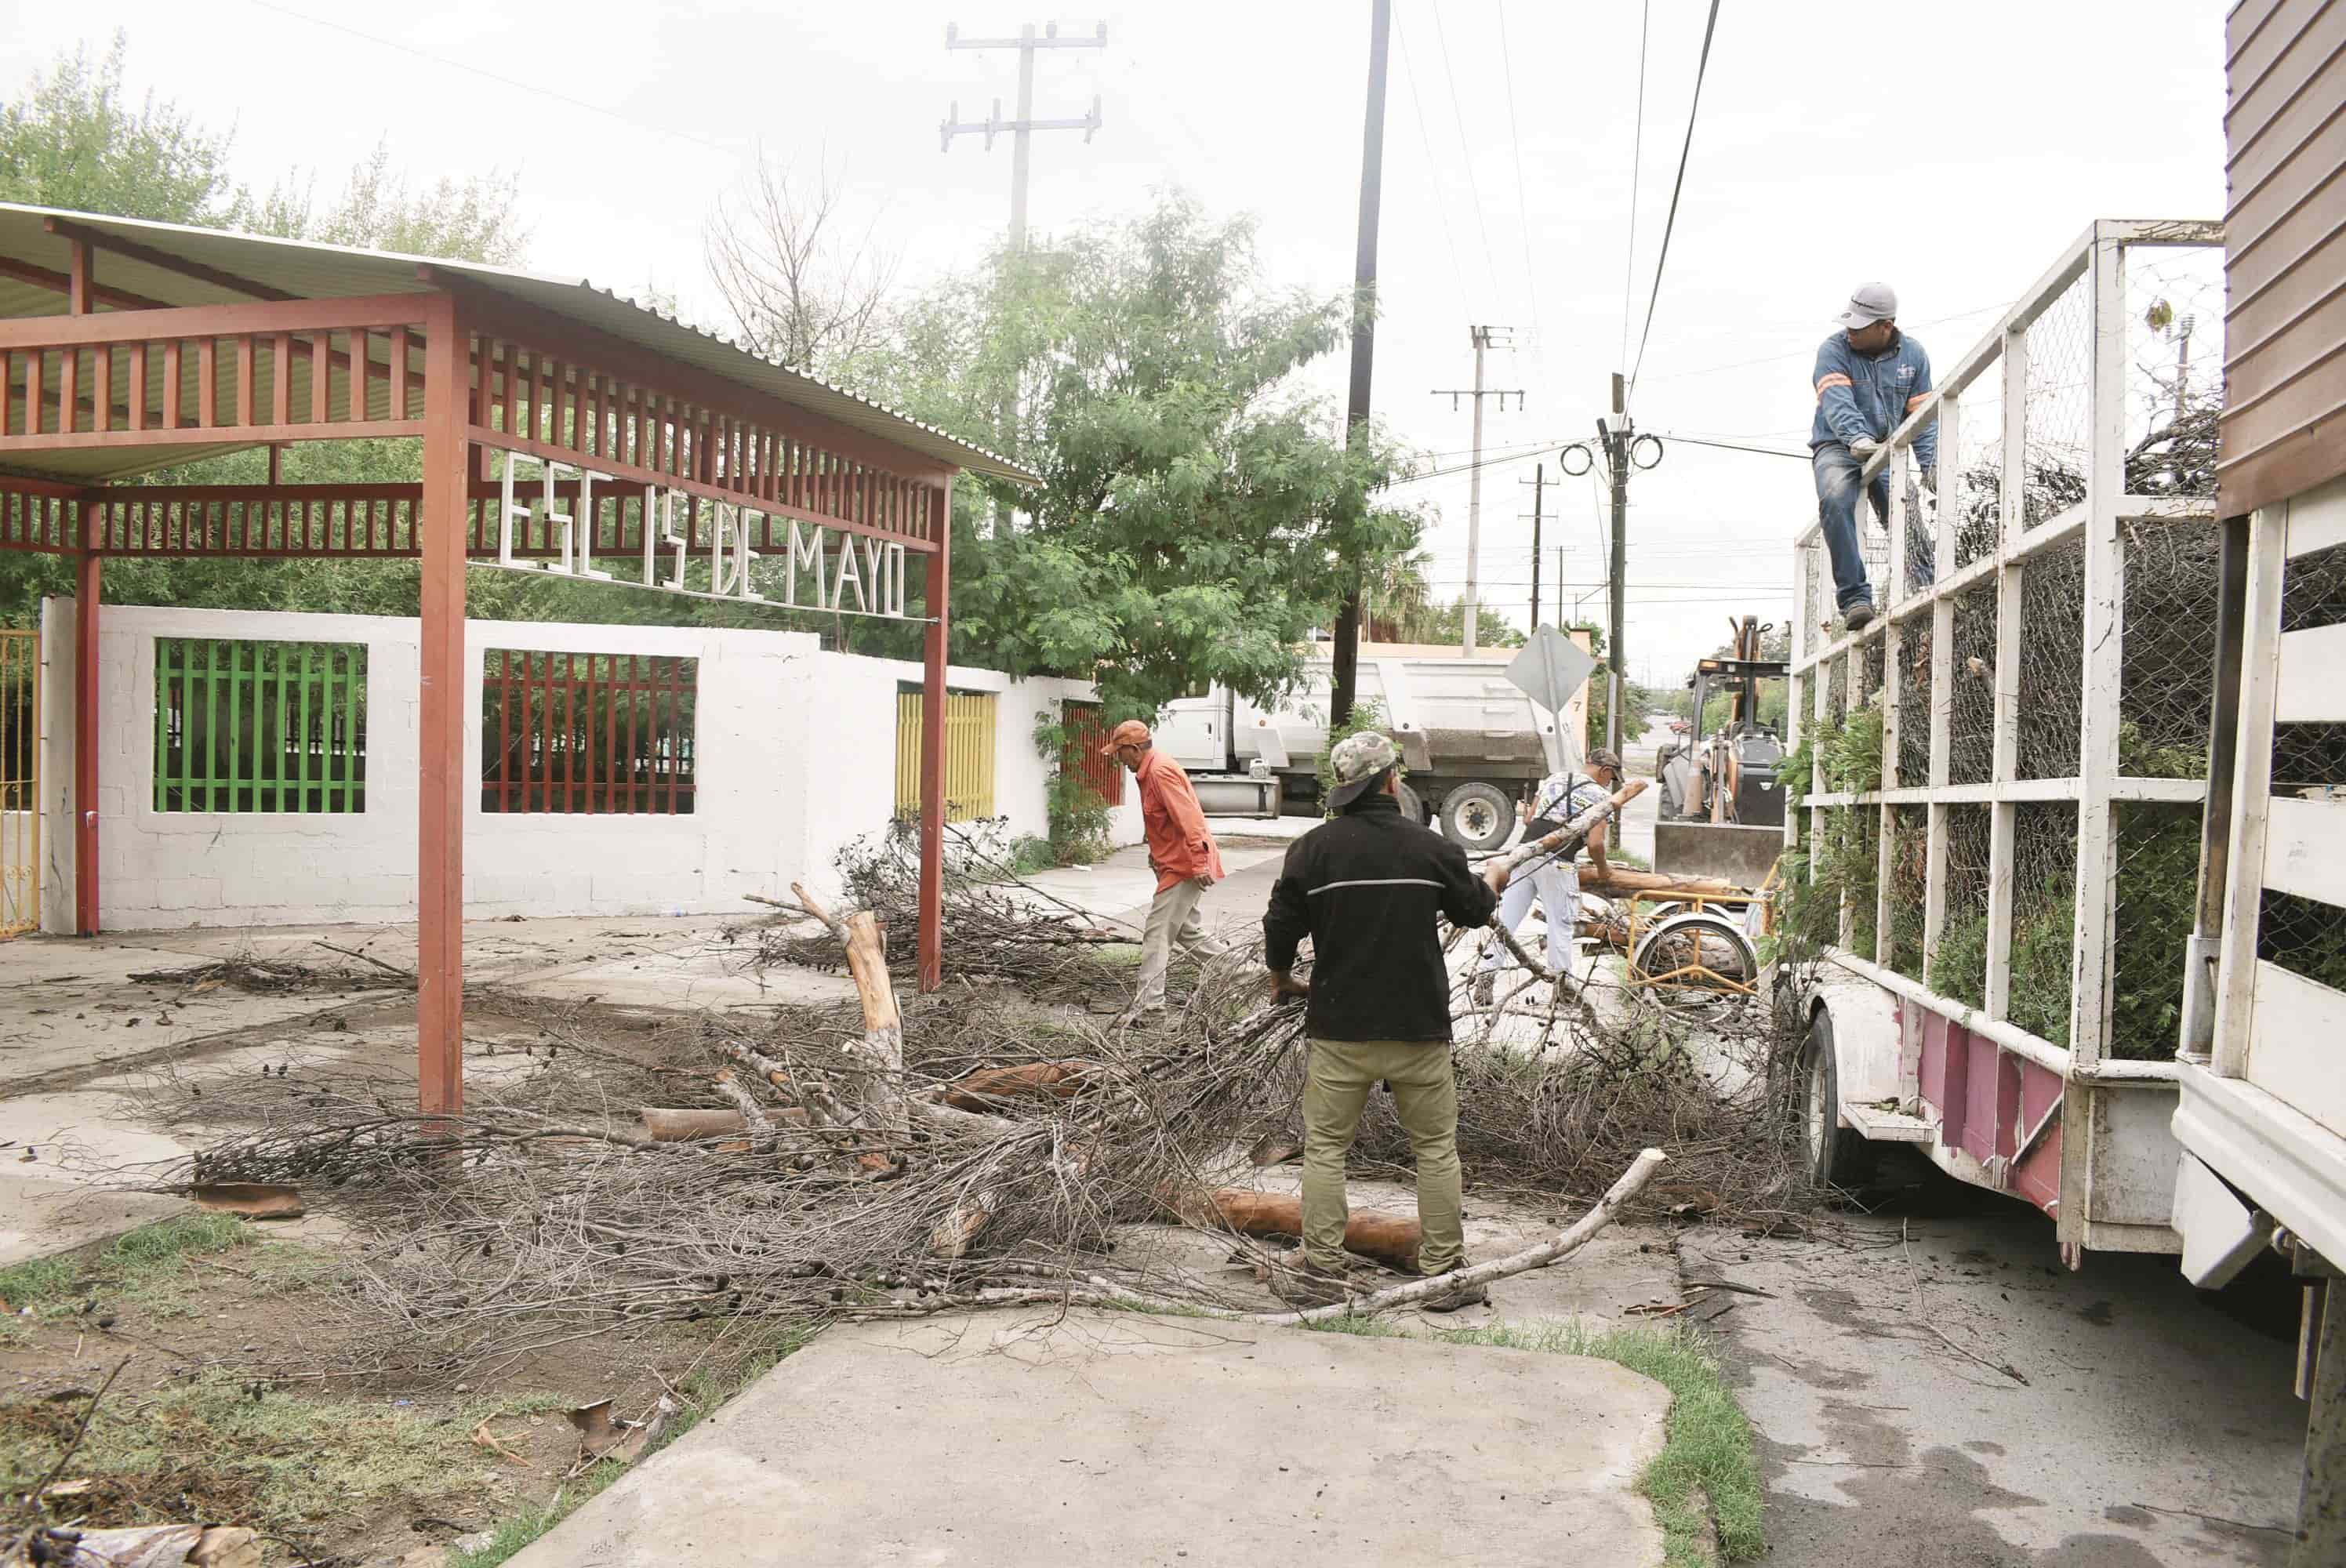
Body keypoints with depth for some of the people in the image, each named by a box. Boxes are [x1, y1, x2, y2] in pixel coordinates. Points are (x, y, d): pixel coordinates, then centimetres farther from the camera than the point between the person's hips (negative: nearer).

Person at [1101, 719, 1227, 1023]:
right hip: (1175, 863, 11)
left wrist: (1199, 863, -28)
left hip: (1183, 866, -11)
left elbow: (1188, 817, -25)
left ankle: (1148, 1001, -7)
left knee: (1157, 934, -8)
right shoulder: (1150, 771, 13)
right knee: (1187, 930, 18)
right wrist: (1156, 853, 20)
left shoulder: (1160, 772, -19)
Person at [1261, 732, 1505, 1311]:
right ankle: (1445, 1273, 16)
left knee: (1326, 1147, 9)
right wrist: (1493, 884, 35)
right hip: (1419, 1027, 0)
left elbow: (1281, 925, 0)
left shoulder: (1314, 849, -6)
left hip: (1339, 1029, 0)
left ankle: (1323, 1272, 10)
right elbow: (1474, 910, 11)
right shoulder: (1432, 848, -5)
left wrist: (1281, 976, 22)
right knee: (1436, 1148, 11)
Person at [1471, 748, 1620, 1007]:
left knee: (1507, 917, 8)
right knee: (1561, 926, 5)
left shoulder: (1554, 778, 19)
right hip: (1558, 862, -5)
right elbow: (1595, 844, -6)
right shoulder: (1600, 795, 3)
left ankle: (1486, 975, 4)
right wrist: (1602, 868, 11)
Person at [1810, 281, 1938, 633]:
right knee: (1835, 500, -33)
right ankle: (1854, 597, -32)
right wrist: (1857, 438, -44)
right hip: (1838, 447, -3)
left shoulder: (1912, 355, 5)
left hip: (1887, 451, 3)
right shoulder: (1834, 350, -7)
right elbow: (1837, 402, -24)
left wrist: (1930, 465, -8)